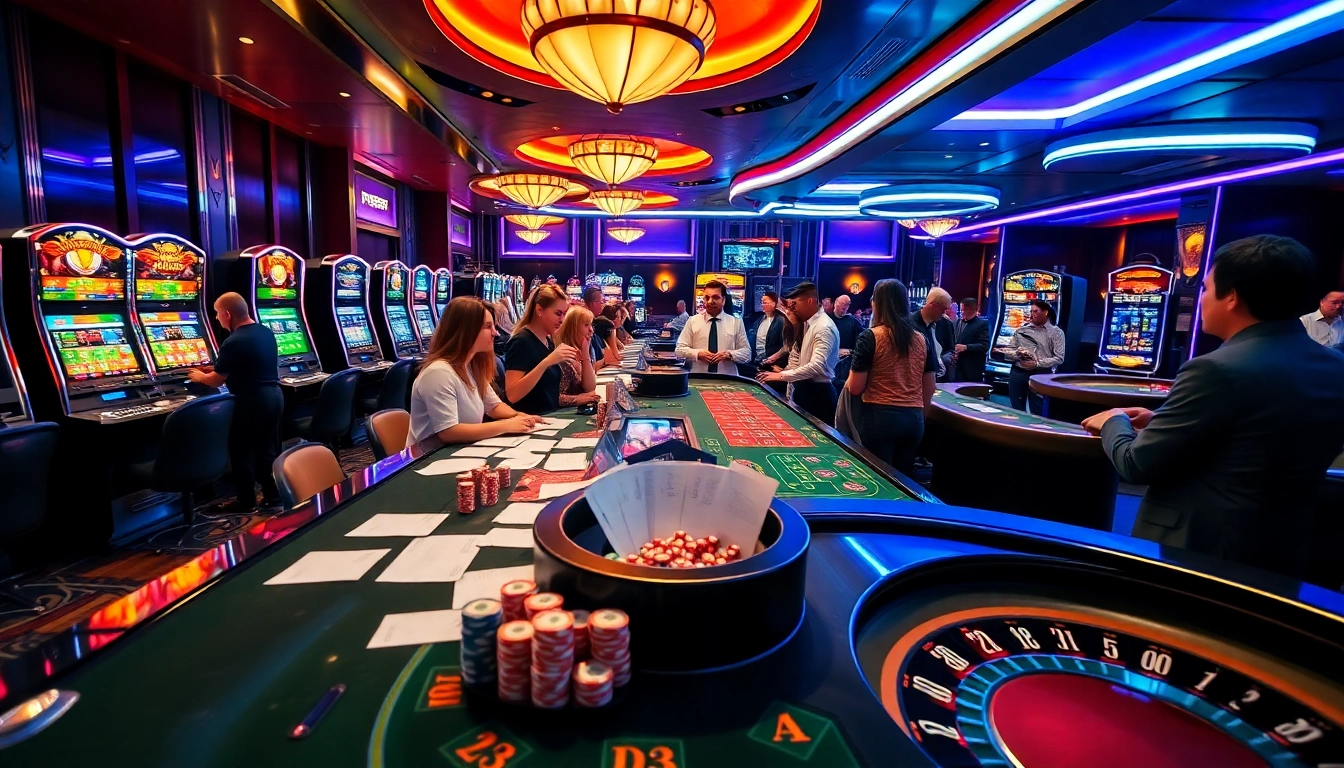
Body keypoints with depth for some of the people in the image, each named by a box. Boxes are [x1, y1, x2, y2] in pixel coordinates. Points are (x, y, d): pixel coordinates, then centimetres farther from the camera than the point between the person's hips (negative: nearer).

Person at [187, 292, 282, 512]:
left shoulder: (234, 342, -17)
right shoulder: (267, 332, 8)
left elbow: (216, 381, -8)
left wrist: (199, 376, 14)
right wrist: (215, 369, 22)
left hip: (253, 400, -8)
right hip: (274, 395, 8)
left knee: (241, 451, 8)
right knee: (267, 448, 16)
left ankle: (246, 502, 16)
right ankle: (273, 495, 22)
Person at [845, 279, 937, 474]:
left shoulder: (870, 337, -9)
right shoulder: (922, 339, 7)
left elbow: (855, 388, -10)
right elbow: (929, 389, 11)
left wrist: (849, 381, 11)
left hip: (880, 417, -5)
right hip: (914, 420, 5)